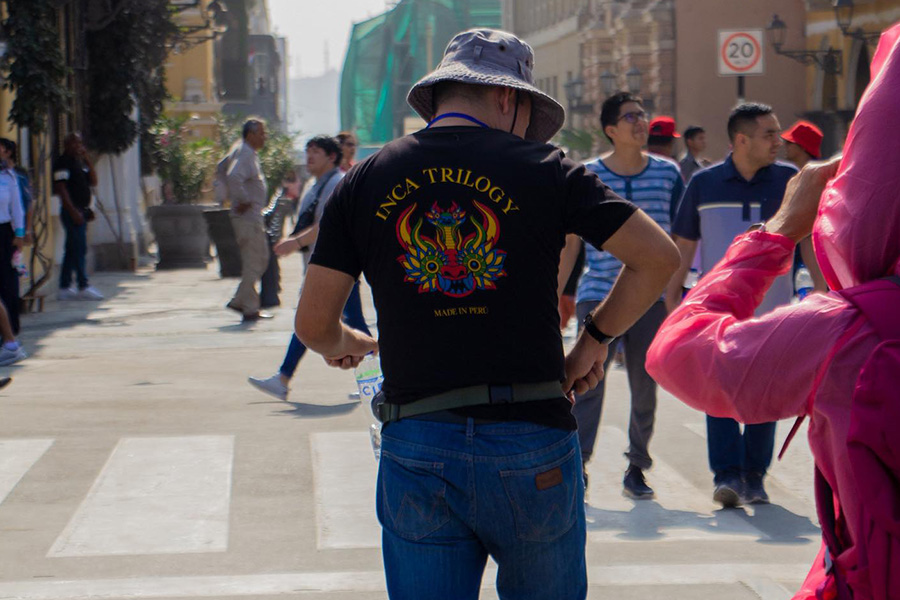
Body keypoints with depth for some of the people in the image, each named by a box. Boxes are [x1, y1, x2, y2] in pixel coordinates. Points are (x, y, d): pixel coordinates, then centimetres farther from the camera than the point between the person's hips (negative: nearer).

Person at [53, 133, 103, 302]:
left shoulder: (79, 163, 18)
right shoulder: (63, 163, -10)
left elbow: (93, 182, 14)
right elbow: (61, 188, -17)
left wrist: (87, 160, 5)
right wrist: (73, 211, -22)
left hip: (81, 211, 9)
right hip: (72, 211, -9)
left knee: (73, 250, 9)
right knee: (79, 249, -11)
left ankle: (65, 288, 12)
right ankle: (83, 286, -11)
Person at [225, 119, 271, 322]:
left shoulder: (250, 154, 16)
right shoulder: (245, 155, -16)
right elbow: (233, 177, -35)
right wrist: (243, 201, -24)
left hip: (254, 217, 10)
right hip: (247, 217, -10)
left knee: (261, 260, 15)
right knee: (253, 263, -5)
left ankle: (239, 301, 18)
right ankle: (250, 309, 0)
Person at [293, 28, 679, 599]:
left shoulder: (365, 180, 7)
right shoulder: (542, 168, 0)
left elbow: (313, 323, 8)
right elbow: (660, 256, 0)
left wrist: (342, 344, 31)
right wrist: (597, 338, 13)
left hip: (415, 450, 2)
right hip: (532, 440, -1)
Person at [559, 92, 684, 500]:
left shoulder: (668, 174, 6)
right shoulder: (588, 176, 2)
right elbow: (569, 240, 7)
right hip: (599, 294, -2)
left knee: (645, 385, 5)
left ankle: (636, 469, 16)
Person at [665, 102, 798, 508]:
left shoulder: (790, 181, 1)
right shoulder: (704, 184, 1)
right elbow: (684, 243, 8)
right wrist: (671, 296, 6)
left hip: (772, 310, 1)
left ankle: (754, 477, 15)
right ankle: (726, 475, -9)